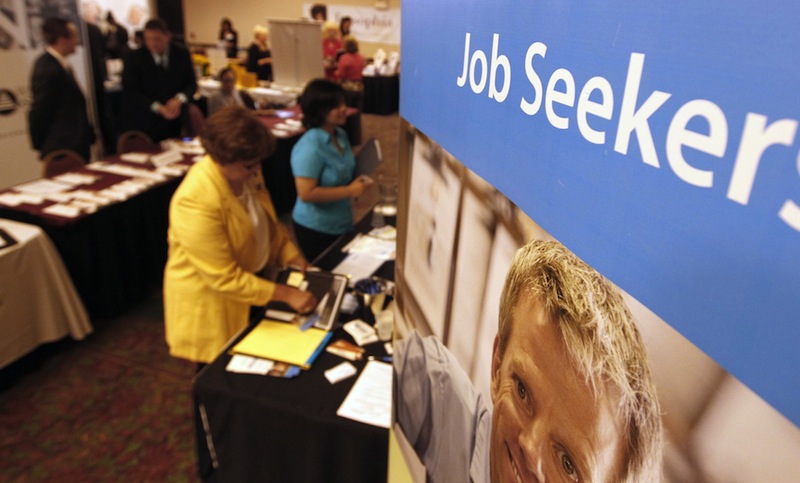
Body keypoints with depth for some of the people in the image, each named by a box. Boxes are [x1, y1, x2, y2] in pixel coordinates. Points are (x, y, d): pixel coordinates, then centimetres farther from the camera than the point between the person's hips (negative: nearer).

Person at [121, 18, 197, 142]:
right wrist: (158, 108, -22)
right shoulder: (134, 58, -6)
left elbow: (191, 84, 4)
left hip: (176, 123, 2)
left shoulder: (182, 54, 0)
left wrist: (179, 99, -18)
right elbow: (131, 93, -8)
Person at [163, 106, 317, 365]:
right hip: (211, 301, -7)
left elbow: (268, 220, 8)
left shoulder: (246, 171, -9)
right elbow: (224, 279, -28)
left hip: (254, 279, 7)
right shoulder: (197, 202, -32)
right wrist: (286, 294, -26)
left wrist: (292, 257, -4)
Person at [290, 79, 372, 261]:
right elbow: (306, 193, -28)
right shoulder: (310, 147, -24)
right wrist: (349, 191, -23)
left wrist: (355, 182, -4)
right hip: (316, 229, -8)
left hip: (343, 223, 8)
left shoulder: (340, 135, 2)